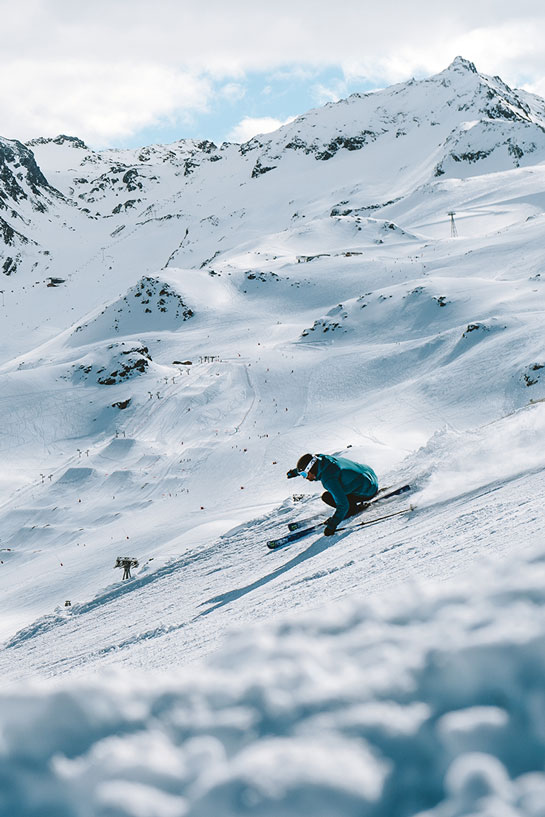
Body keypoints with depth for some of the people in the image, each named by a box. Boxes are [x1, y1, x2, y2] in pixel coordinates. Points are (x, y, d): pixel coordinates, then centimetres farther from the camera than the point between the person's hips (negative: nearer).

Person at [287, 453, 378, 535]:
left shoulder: (328, 479, -28)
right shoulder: (323, 458, -2)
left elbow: (342, 504, -30)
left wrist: (332, 525, -24)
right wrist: (295, 471, 32)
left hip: (368, 492, -9)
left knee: (326, 497, -11)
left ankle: (354, 509, 0)